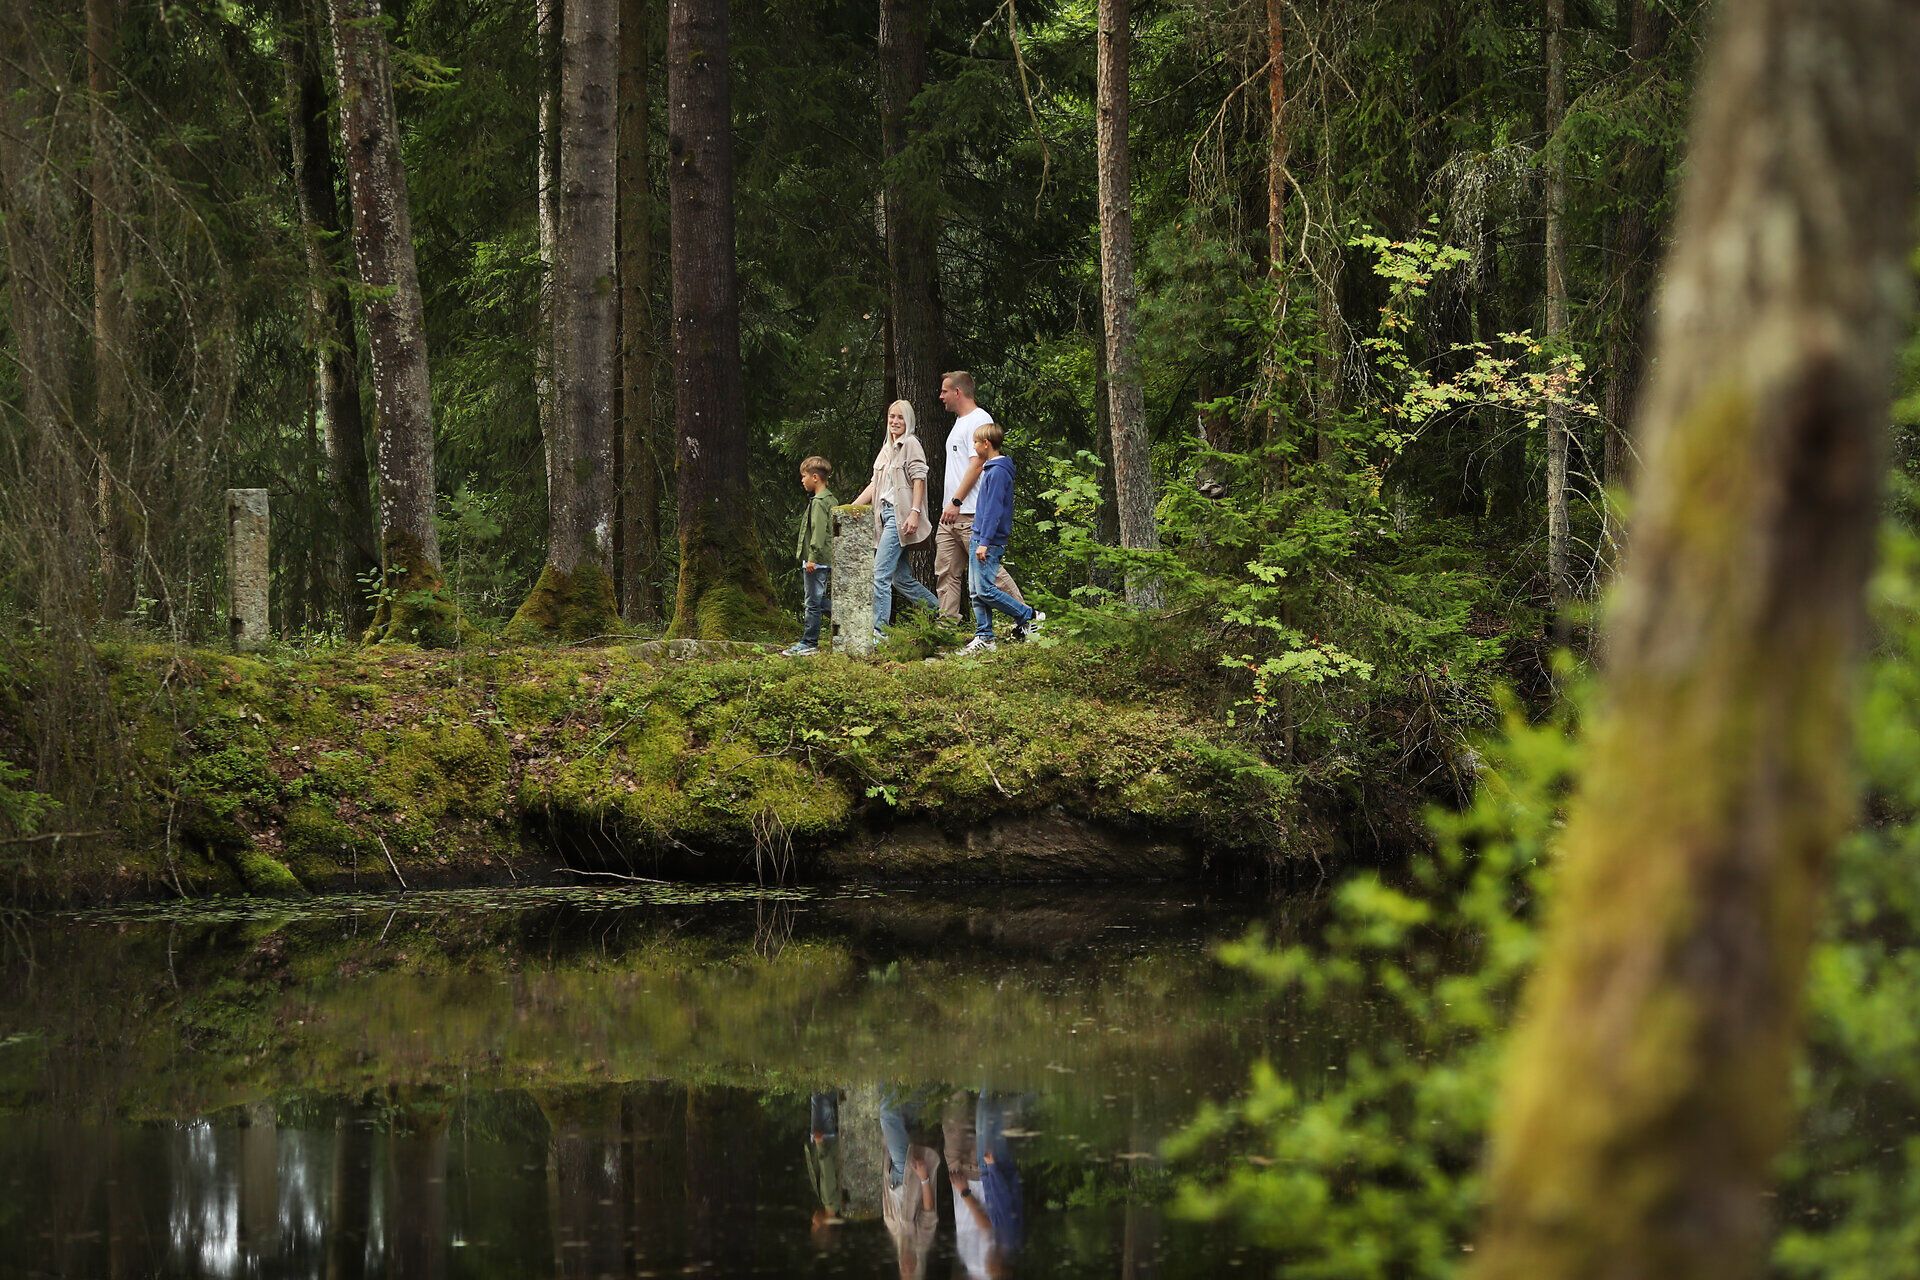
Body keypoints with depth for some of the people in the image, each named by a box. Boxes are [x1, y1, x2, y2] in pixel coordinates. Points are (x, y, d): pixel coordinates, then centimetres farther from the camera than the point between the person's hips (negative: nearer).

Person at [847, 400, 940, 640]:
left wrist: (915, 512, -21)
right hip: (886, 514, 9)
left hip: (901, 516, -9)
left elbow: (919, 479, -11)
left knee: (880, 574, -15)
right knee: (901, 578, 10)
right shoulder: (886, 449, 21)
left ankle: (879, 628, -16)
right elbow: (875, 485, 22)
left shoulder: (910, 444, -3)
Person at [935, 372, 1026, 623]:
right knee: (946, 572, 5)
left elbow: (977, 463, -19)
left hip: (972, 515, -10)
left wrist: (956, 502, -22)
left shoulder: (979, 420, -11)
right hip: (951, 514, 10)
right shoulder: (960, 421, 21)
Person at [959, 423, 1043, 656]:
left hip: (990, 540, -10)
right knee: (977, 593, 8)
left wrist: (985, 542, -22)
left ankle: (1028, 616, -2)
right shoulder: (989, 469, 17)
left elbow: (994, 509, -19)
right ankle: (984, 637, 9)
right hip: (980, 538, 10)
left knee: (985, 590, -11)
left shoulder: (998, 471, -14)